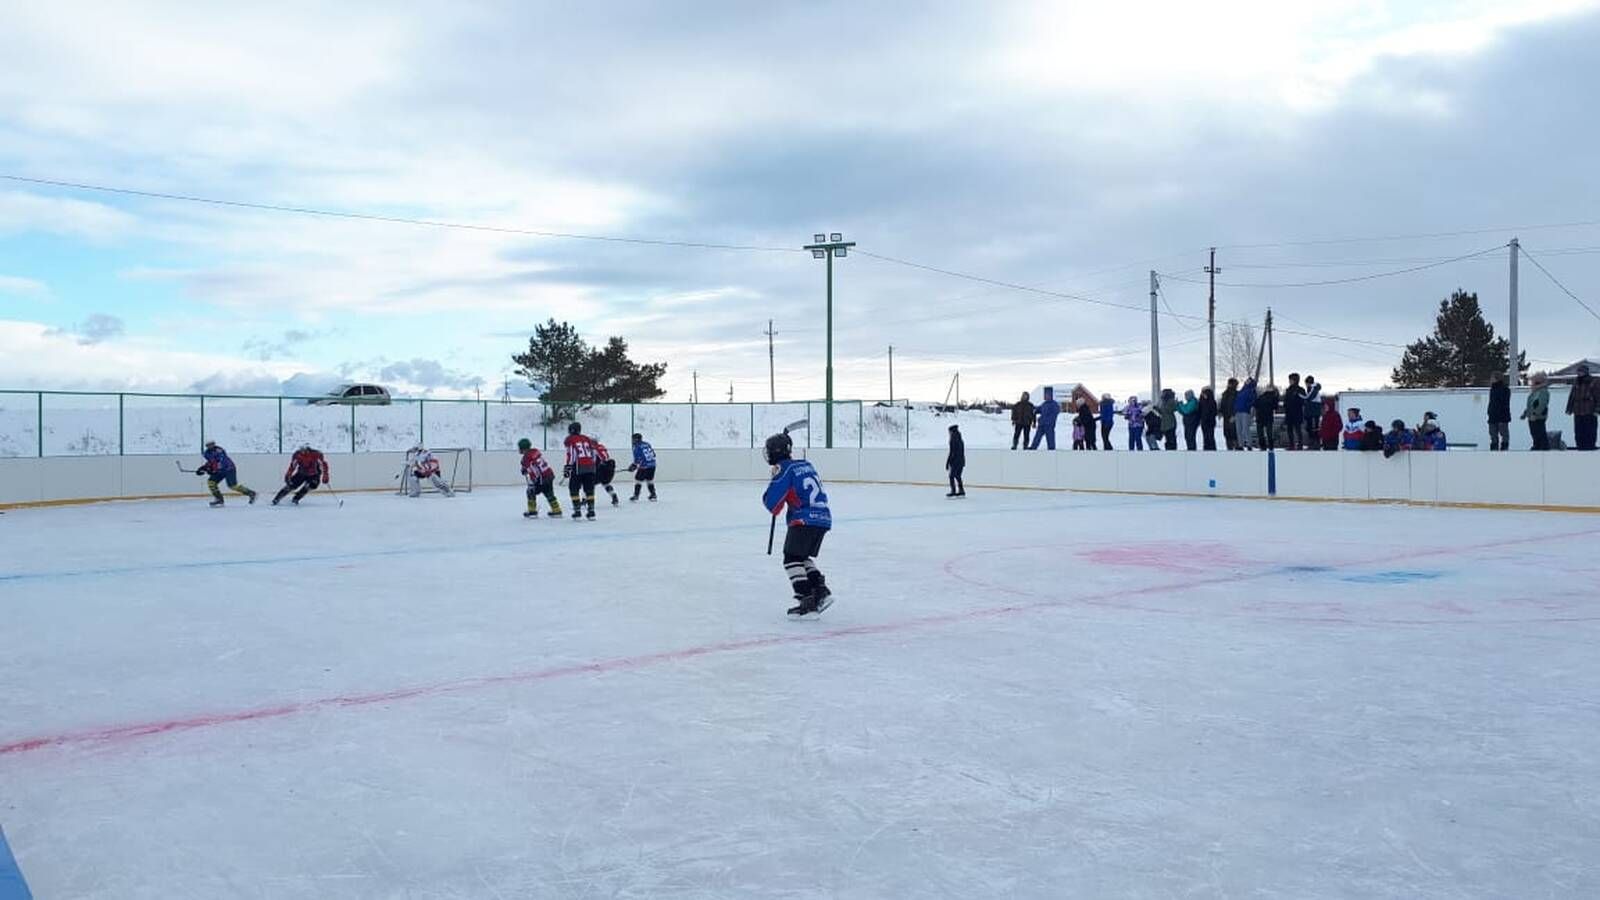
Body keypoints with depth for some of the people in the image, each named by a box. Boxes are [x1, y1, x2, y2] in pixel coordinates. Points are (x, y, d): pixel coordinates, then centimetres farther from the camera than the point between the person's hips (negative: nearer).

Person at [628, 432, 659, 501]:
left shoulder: (636, 447, -7)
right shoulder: (647, 444, 13)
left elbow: (638, 459, -13)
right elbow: (653, 454, 17)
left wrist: (634, 465, 0)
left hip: (644, 466, -7)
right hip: (652, 465, 7)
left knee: (638, 479, 4)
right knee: (650, 480, 21)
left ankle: (636, 496, 2)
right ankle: (653, 495, 23)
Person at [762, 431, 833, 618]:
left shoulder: (784, 470, -7)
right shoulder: (807, 464, 15)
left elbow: (772, 504, -10)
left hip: (804, 520, -8)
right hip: (823, 518, 8)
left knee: (792, 559, -3)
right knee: (804, 557, 22)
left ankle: (808, 603, -11)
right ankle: (821, 591, 12)